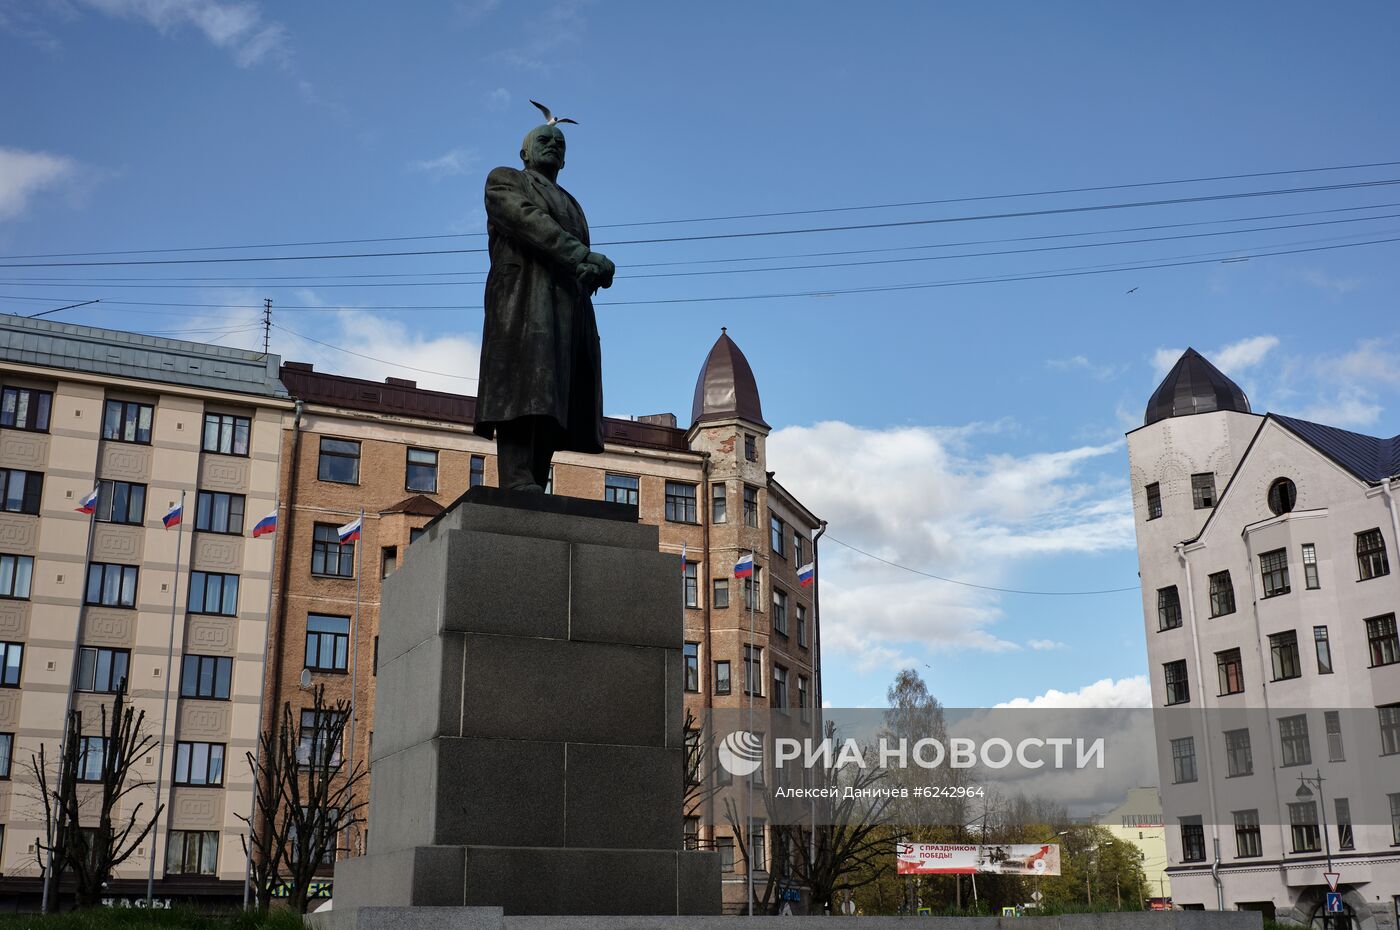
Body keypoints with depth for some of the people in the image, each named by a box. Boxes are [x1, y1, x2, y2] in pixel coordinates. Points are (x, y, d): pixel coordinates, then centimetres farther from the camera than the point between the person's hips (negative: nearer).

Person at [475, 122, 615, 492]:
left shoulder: (570, 205, 33)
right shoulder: (504, 179, 16)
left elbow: (583, 267, 18)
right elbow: (527, 220, -6)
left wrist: (595, 270, -8)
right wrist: (581, 254, -18)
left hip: (568, 308, 6)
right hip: (525, 296, -6)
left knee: (551, 407, -6)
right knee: (524, 389, -21)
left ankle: (535, 490, -14)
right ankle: (518, 483, -31)